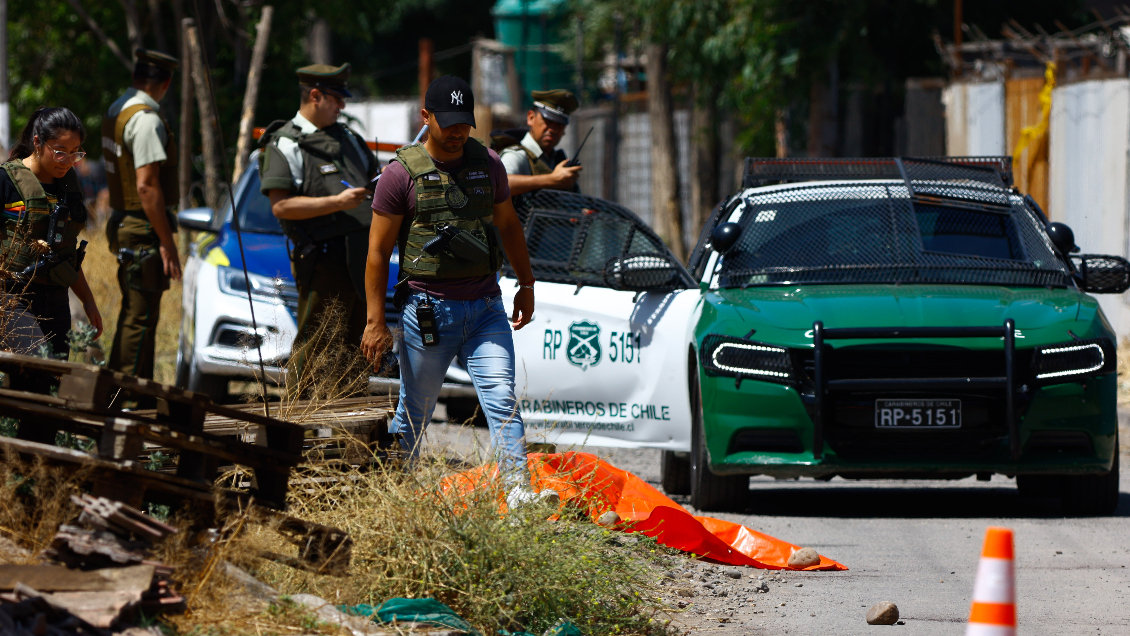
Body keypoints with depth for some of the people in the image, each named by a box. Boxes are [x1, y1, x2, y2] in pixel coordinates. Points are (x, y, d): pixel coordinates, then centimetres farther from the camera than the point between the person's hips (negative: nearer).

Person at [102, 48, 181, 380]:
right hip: (144, 229, -10)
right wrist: (167, 243, -19)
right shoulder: (146, 120, -18)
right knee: (141, 316, -6)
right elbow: (147, 185, -22)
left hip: (122, 222, 10)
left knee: (134, 313, 17)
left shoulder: (116, 110, 12)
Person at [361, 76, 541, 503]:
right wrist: (375, 321, -8)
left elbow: (508, 226, 23)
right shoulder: (402, 174, -6)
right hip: (429, 310, -3)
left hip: (485, 307, 3)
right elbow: (378, 251, -4)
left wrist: (526, 284, 22)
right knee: (415, 413, 7)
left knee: (502, 400, -11)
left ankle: (518, 490, -16)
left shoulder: (487, 164, 8)